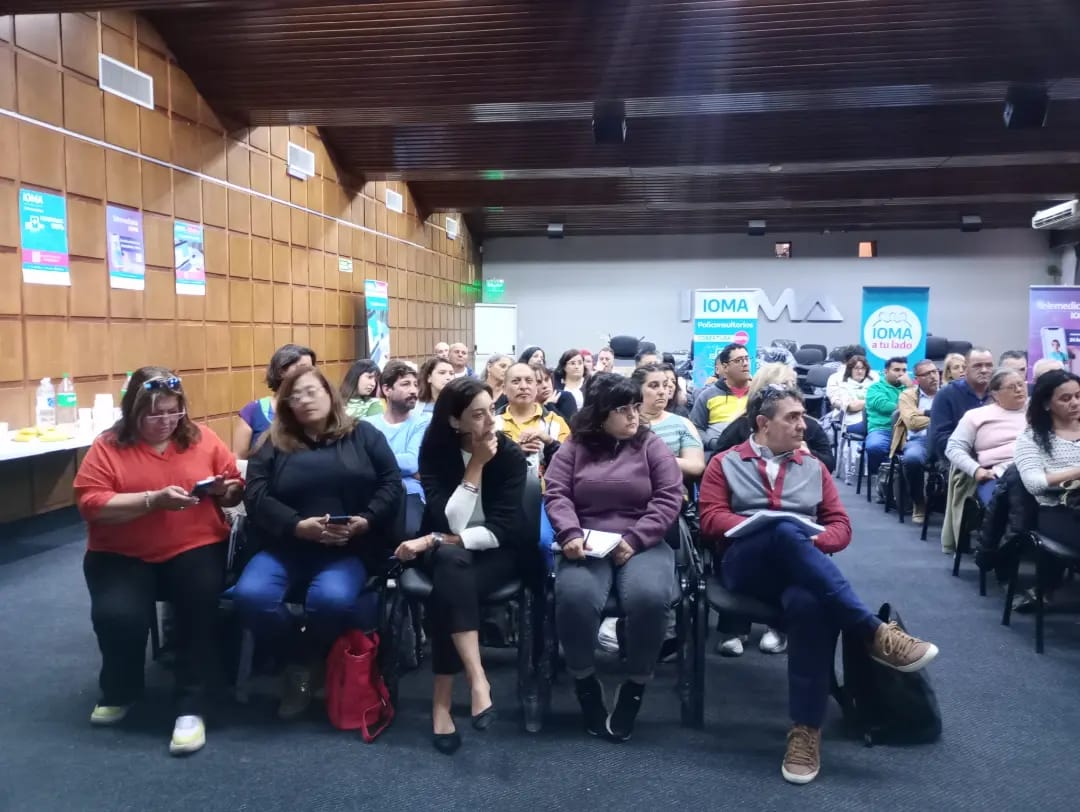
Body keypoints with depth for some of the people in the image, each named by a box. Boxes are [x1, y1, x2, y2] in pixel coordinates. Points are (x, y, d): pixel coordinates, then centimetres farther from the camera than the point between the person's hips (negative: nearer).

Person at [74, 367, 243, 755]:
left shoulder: (202, 439, 5)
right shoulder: (108, 447, -1)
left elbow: (236, 491, 12)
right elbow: (89, 503, -12)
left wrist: (226, 489, -13)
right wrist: (152, 500, -22)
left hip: (195, 547, 1)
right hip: (122, 554, 0)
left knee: (201, 605, -26)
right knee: (117, 614, -23)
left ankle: (191, 707, -10)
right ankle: (118, 693, 12)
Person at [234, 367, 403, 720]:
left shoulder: (363, 435, 10)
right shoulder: (273, 445, 11)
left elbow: (391, 483, 5)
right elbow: (256, 497, 0)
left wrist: (365, 521, -13)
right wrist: (298, 525, -17)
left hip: (349, 548, -2)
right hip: (285, 545, 2)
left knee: (331, 598, -33)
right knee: (250, 596, -27)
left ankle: (305, 662, 0)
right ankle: (300, 651, 3)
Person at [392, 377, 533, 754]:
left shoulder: (510, 454, -12)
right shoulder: (434, 450, -9)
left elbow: (502, 531, -18)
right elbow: (448, 521, -20)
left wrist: (436, 540, -22)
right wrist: (476, 465, -24)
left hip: (496, 553, -1)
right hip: (446, 553, 1)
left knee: (450, 580, -32)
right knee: (451, 561, -35)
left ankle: (442, 699, -24)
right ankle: (478, 680, -35)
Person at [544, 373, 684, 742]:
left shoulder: (651, 445, 8)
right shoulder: (574, 447, 10)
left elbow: (669, 498, 0)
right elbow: (556, 495, 3)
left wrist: (634, 540, -13)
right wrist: (570, 535, -17)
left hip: (642, 544, 0)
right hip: (587, 545, 0)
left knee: (649, 597, -32)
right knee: (575, 596, -32)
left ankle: (635, 686, -8)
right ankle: (584, 682, -5)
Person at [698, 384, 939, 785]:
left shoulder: (813, 467, 24)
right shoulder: (726, 463, 15)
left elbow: (840, 524, 17)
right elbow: (710, 518, 3)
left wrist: (817, 541, -8)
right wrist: (770, 528, -11)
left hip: (801, 566, 2)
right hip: (746, 564, -2)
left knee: (807, 601, -39)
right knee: (787, 533, -39)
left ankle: (806, 728, -33)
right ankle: (876, 633, -37)